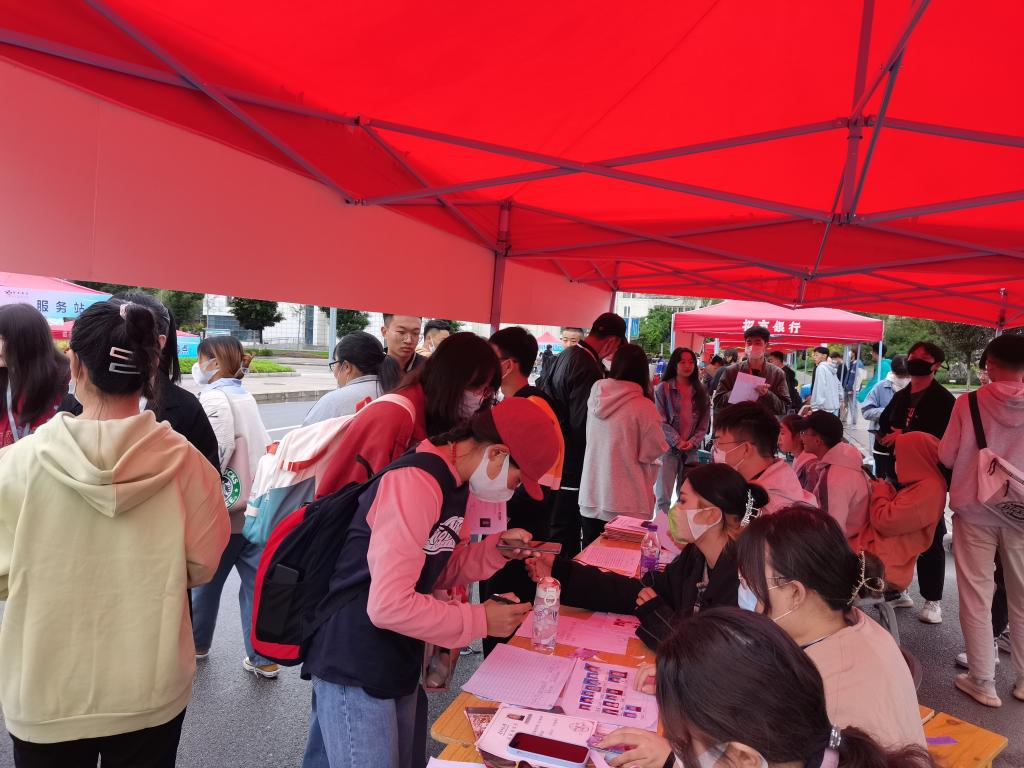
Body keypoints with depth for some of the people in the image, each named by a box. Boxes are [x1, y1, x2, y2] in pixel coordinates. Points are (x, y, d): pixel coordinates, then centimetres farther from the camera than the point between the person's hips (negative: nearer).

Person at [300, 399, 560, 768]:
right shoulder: (416, 482, -27)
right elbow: (388, 605, -30)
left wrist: (496, 550, -3)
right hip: (356, 666, -9)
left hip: (395, 662, 10)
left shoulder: (452, 483, 4)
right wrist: (481, 620, -20)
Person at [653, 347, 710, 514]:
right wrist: (677, 441, -13)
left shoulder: (701, 392, 10)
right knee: (663, 497, -5)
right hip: (668, 448, -3)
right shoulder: (663, 389, -1)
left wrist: (692, 442, -7)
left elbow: (703, 424, 7)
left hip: (691, 450, 3)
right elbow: (660, 421, -6)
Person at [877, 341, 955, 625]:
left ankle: (932, 600, 13)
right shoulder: (900, 397, 14)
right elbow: (882, 429, 18)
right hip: (898, 474, 6)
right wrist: (885, 437, -3)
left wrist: (905, 437, -20)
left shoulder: (944, 400, -7)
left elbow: (944, 439, -17)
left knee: (929, 540, 2)